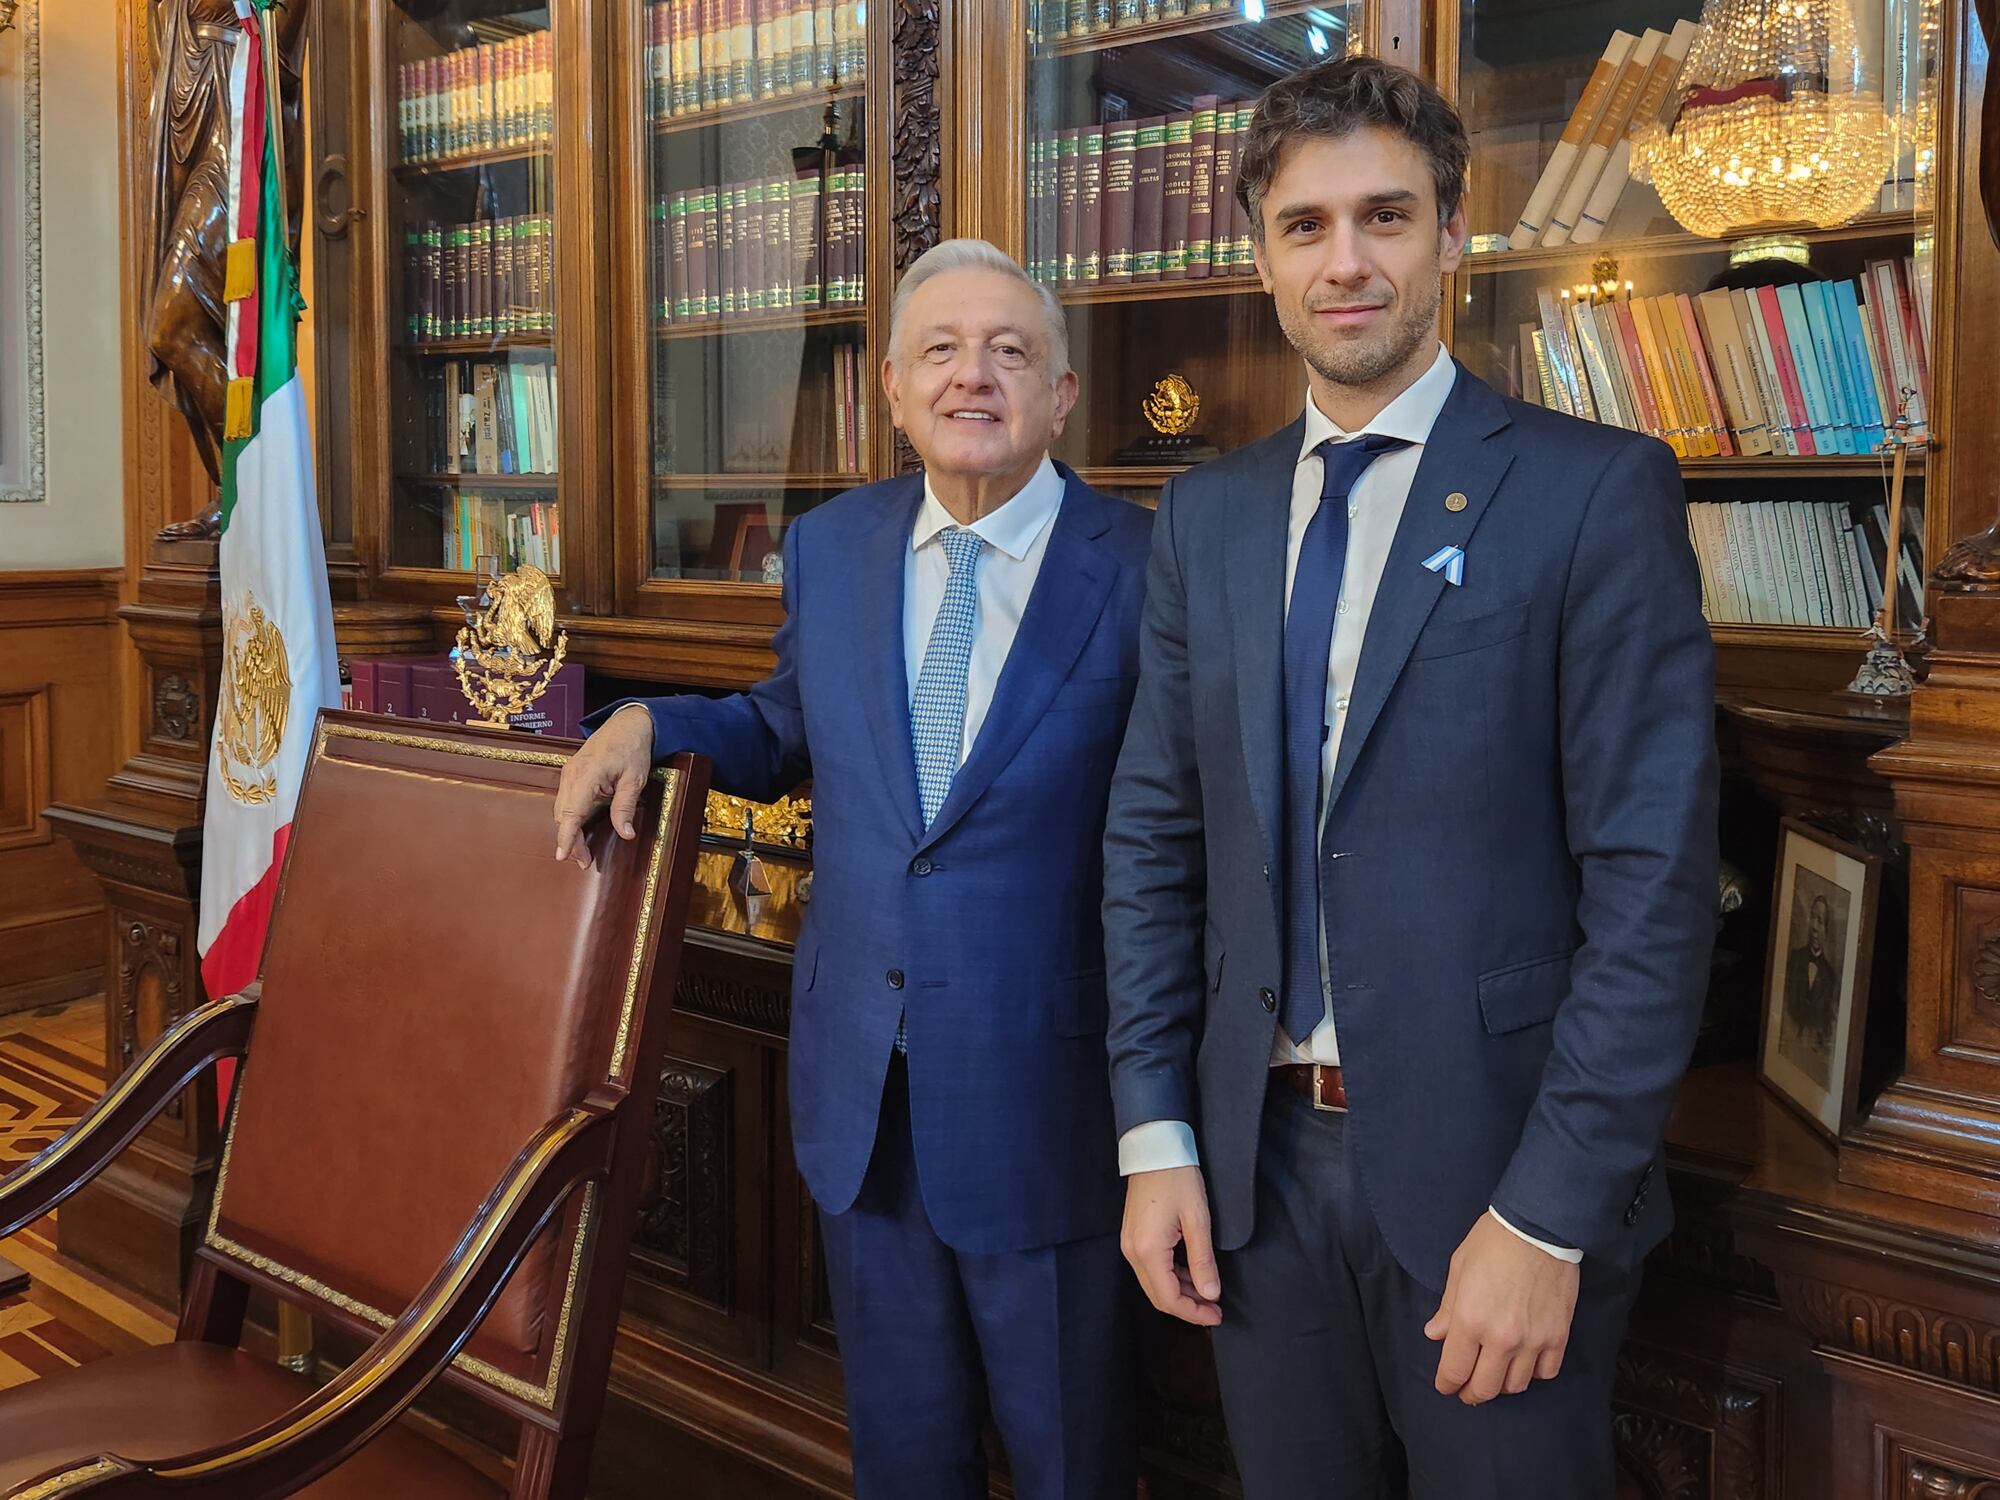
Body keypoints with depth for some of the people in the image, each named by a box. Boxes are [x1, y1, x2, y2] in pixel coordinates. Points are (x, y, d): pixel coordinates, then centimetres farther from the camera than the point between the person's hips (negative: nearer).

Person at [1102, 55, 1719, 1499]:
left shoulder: (1596, 491, -8)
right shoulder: (1208, 512, 6)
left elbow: (1655, 880, -12)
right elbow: (1155, 837, 7)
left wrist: (1549, 1214, -15)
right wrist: (1156, 1135, 2)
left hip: (1489, 1167, -4)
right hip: (1257, 1164, 4)